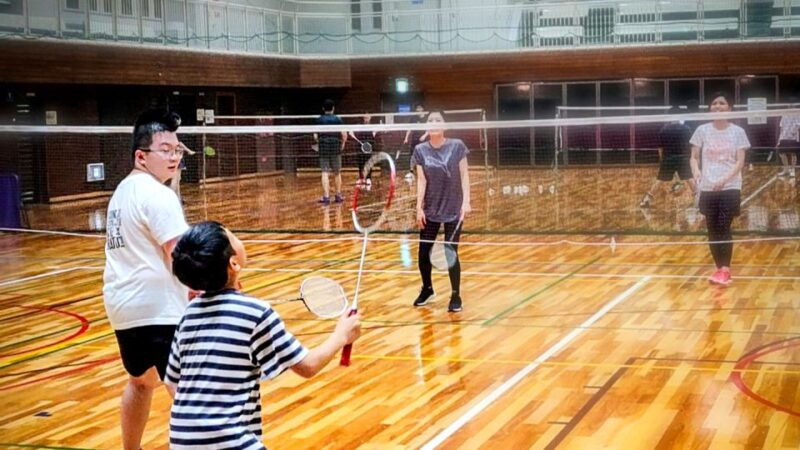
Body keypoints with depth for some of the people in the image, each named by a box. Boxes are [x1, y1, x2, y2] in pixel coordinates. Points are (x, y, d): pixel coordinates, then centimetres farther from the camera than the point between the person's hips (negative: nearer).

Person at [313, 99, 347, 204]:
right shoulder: (337, 119, 3)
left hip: (323, 148, 0)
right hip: (336, 147, 1)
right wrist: (342, 144, 12)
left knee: (325, 172, -1)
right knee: (337, 172, 12)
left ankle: (326, 196, -9)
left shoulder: (319, 120, 3)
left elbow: (315, 136, -2)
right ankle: (338, 195, 18)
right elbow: (344, 134, -4)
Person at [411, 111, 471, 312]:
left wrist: (466, 202, -11)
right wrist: (419, 207, -6)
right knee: (424, 252, 5)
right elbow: (421, 180, -1)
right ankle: (427, 289, 29)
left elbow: (464, 176, -3)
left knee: (451, 253, -1)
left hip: (454, 210, -2)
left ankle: (456, 296, 13)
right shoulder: (421, 150, 0)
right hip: (430, 210, 2)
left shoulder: (457, 146, -5)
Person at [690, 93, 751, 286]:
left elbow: (740, 162, -4)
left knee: (724, 228, -12)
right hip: (707, 188, 2)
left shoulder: (738, 132, 1)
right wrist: (696, 171, -15)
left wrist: (725, 179, -20)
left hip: (730, 188, -2)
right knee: (712, 230, 4)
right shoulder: (702, 130, 5)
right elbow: (694, 157, 7)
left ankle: (725, 270, -12)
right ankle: (720, 269, 13)